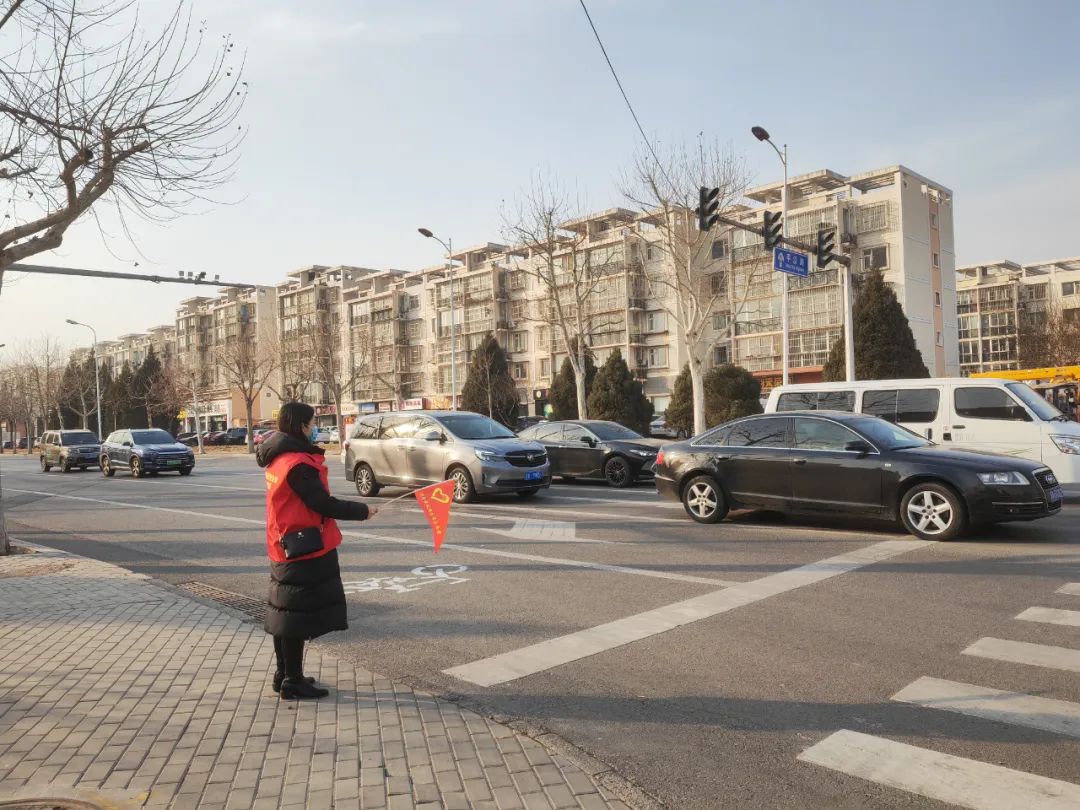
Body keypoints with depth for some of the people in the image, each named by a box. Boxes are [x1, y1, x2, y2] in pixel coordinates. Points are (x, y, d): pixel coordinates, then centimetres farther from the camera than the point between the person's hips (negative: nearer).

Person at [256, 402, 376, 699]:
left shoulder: (279, 458, 8)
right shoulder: (299, 463, -22)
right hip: (305, 550, -10)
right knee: (298, 616, -1)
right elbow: (323, 504, -21)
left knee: (284, 613, 17)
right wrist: (362, 511, -11)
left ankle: (284, 674, 29)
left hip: (283, 547, 10)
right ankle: (293, 682, 8)